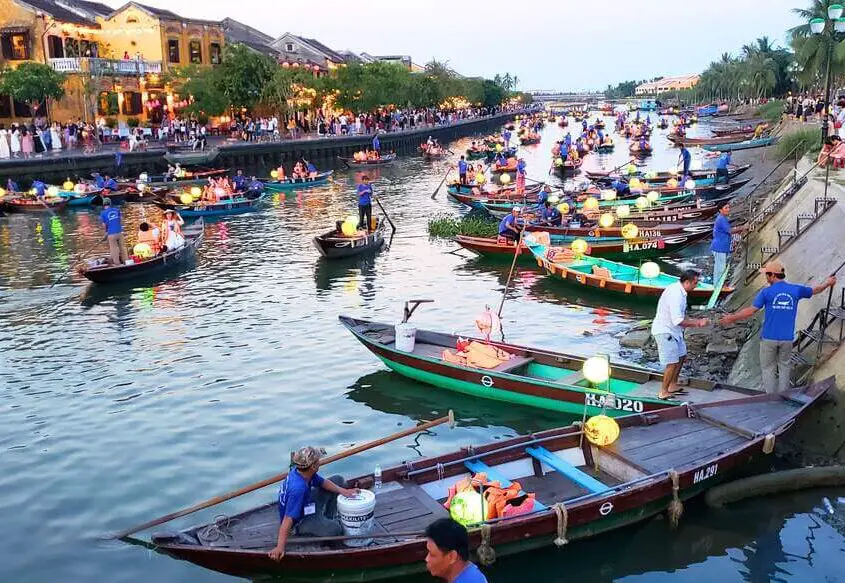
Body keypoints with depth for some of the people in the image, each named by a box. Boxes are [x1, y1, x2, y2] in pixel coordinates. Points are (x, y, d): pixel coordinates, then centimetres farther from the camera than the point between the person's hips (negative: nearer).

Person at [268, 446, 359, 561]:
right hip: (299, 520, -9)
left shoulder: (300, 471, -14)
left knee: (339, 480, 9)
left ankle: (328, 520, 14)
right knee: (335, 529, -34)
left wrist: (343, 491, -8)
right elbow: (288, 518, -41)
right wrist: (280, 547, -42)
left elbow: (322, 482, 3)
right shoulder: (298, 488, -40)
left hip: (307, 505, 9)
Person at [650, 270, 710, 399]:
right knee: (672, 363, -7)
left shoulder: (679, 291, 6)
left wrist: (695, 321, 4)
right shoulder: (676, 295, -27)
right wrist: (697, 323, -19)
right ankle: (663, 393, 5)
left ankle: (673, 386, 32)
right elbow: (678, 321, -30)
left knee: (681, 356, 20)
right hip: (665, 331, -11)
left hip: (673, 330, 11)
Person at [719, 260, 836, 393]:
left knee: (768, 368, 8)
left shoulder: (766, 292, -10)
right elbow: (815, 290, 18)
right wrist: (828, 283, 39)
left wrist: (732, 318, -1)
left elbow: (750, 311, -12)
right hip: (787, 338, 3)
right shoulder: (796, 290, 0)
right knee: (784, 366, 18)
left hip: (769, 338, -3)